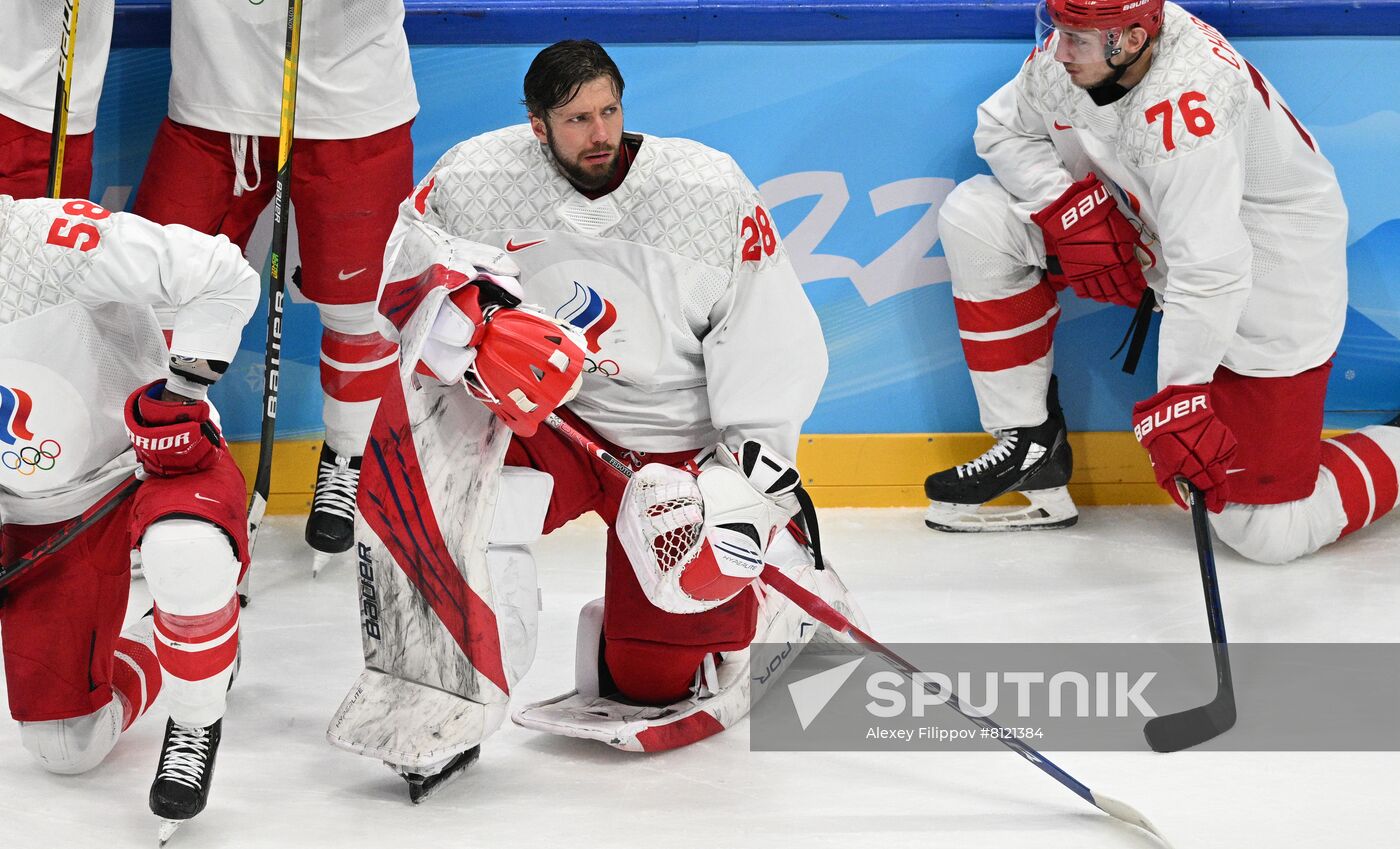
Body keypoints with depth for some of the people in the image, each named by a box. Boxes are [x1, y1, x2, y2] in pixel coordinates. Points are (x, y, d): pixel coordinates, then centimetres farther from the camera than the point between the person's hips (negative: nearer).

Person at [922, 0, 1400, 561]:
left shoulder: (1185, 100, -37)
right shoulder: (1065, 53, -14)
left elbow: (1209, 273, -40)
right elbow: (1003, 129, 3)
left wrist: (1179, 397, -43)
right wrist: (1070, 205, -14)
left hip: (1267, 281, -7)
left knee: (1267, 533, -11)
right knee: (974, 216, -6)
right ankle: (1030, 444, 5)